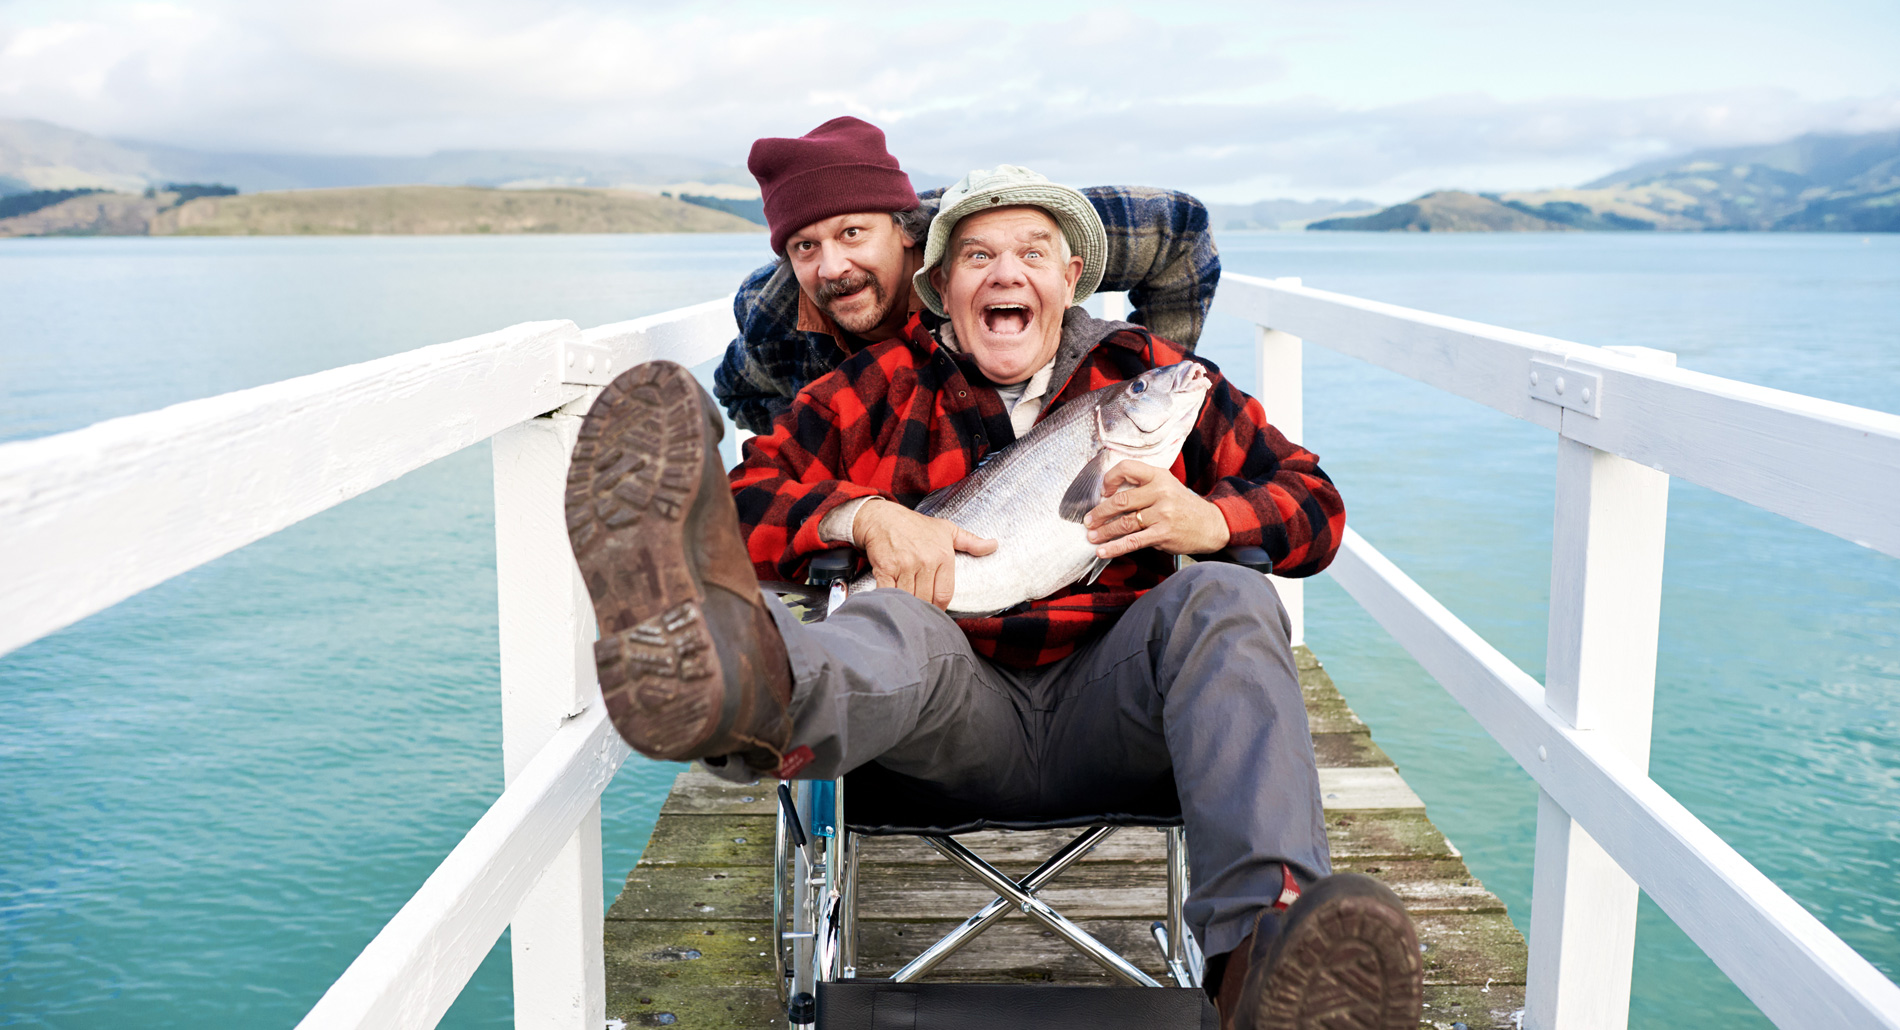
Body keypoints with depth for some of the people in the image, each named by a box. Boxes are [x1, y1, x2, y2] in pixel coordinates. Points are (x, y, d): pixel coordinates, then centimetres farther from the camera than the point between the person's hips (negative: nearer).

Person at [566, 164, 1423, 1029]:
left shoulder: (1146, 372, 14)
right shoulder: (886, 386, 12)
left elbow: (1314, 505, 13)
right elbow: (749, 496, 3)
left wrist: (1210, 520, -9)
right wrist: (867, 514, -16)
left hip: (1110, 704, 1)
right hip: (965, 719, 0)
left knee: (1225, 604, -27)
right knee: (894, 628, -32)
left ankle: (1265, 934, -49)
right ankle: (744, 691, -70)